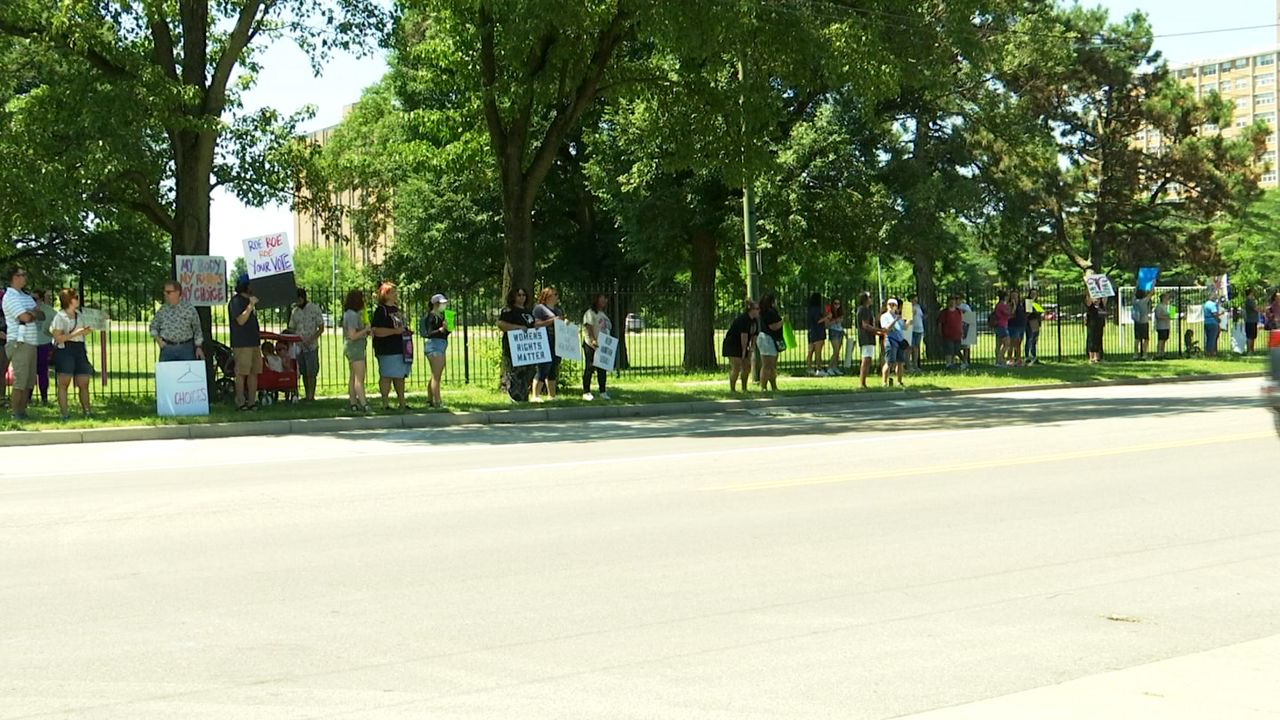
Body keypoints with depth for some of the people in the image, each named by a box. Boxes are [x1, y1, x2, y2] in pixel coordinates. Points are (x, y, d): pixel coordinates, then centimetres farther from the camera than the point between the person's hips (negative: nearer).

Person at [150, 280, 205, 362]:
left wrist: (199, 347, 4)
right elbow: (153, 327, 16)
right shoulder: (163, 309, 6)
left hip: (185, 348, -2)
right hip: (167, 348, 2)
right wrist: (158, 340, 0)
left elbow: (197, 329, 6)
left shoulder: (189, 308, 0)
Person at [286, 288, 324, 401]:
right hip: (299, 346, 5)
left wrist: (311, 339, -16)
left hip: (311, 346, -5)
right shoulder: (295, 311, 12)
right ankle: (307, 395, 11)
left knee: (311, 372, -7)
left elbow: (321, 328, -3)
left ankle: (311, 396, -6)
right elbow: (292, 329, 19)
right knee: (303, 372, 6)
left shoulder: (314, 308, -2)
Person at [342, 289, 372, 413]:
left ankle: (353, 403, 15)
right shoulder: (353, 315, -18)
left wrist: (367, 331, 7)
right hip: (355, 347, -11)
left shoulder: (349, 313, 14)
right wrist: (366, 330, -12)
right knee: (359, 378, -12)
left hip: (351, 348, 11)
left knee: (353, 377, 12)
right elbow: (352, 336, -22)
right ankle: (364, 404, -14)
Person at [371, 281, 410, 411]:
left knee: (400, 376, 12)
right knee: (386, 376, -4)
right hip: (387, 350, -9)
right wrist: (395, 331, -22)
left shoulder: (396, 308, 17)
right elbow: (377, 331, -20)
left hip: (400, 348, 9)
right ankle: (385, 404, 1)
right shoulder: (380, 310, -11)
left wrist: (406, 330, 12)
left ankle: (402, 403, 17)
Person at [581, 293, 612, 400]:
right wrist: (593, 340, -30)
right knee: (588, 368, -4)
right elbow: (589, 328, -18)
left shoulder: (604, 314, 19)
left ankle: (603, 392, 14)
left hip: (603, 346, 8)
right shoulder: (590, 313, -7)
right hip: (591, 346, -8)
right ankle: (586, 392, -1)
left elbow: (609, 329, 22)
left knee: (602, 369, 8)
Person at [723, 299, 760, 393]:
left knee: (747, 366, 7)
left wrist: (751, 350, 2)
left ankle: (744, 389, 16)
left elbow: (754, 336, 8)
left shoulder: (755, 321, 5)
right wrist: (744, 351, -18)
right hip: (731, 345, -9)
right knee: (736, 367, -15)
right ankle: (732, 390, -10)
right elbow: (744, 336, -22)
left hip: (741, 346, 9)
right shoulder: (743, 319, -23)